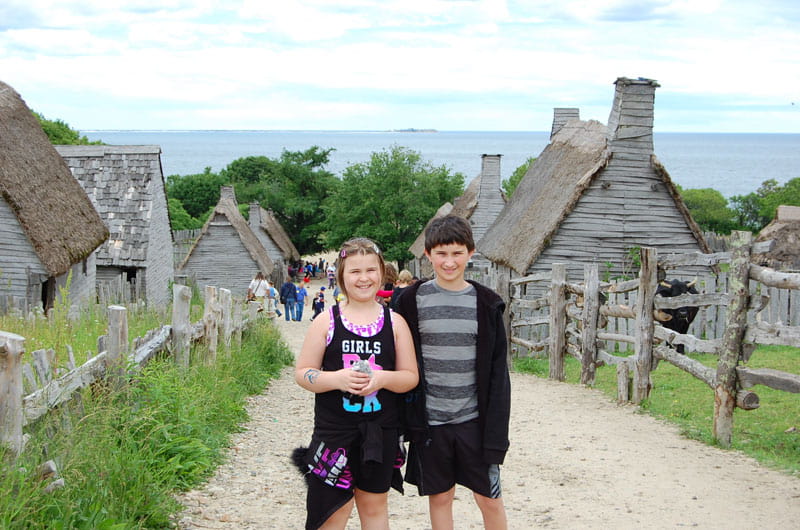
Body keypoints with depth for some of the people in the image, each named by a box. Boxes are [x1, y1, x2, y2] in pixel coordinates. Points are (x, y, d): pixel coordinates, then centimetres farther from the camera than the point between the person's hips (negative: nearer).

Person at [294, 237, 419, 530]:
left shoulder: (394, 322, 2)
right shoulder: (327, 321, -2)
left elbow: (411, 376, 2)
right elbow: (302, 373, -2)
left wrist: (383, 378, -18)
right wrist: (336, 378, -20)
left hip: (381, 432, 2)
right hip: (335, 431, -2)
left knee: (375, 505, 15)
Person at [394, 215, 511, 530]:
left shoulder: (486, 304, 0)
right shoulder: (412, 301, -1)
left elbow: (497, 371, 0)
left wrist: (496, 429, -6)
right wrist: (404, 421, -2)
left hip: (474, 420, 0)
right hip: (430, 421, 0)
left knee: (489, 499, 6)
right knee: (440, 497, 10)